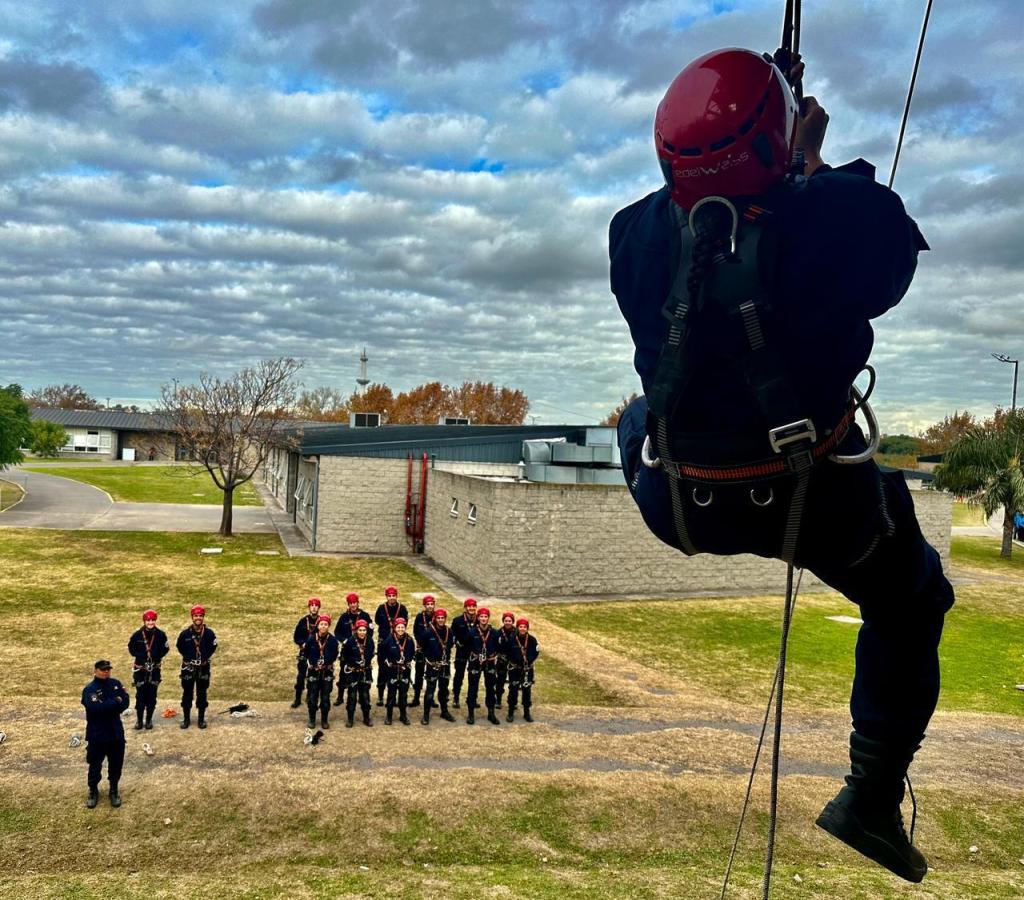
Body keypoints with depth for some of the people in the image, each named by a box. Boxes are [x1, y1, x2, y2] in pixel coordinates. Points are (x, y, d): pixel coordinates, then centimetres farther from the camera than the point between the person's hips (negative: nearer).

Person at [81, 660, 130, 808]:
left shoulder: (116, 684, 2)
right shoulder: (89, 689, -14)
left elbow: (125, 702, -6)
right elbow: (96, 708, -29)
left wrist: (107, 707, -20)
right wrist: (116, 701, -20)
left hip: (116, 733, 4)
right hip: (97, 735, -4)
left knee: (116, 764, 13)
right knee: (95, 765, 10)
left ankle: (114, 790, 31)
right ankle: (93, 791, 30)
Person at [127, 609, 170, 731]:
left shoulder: (161, 635, -4)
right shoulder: (137, 635, -6)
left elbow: (165, 648, 4)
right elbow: (131, 648, 4)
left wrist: (157, 657, -9)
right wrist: (141, 656, -8)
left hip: (155, 669, 1)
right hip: (140, 669, -1)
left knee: (152, 695, 6)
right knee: (140, 695, 2)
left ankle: (149, 720, 19)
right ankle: (139, 720, 15)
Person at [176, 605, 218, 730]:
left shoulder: (209, 633, -6)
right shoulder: (185, 634, -6)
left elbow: (213, 647, 7)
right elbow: (180, 647, 10)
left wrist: (205, 658, -1)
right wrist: (187, 657, 3)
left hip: (203, 668, 0)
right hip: (188, 667, 0)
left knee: (202, 694, 8)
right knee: (187, 693, 7)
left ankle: (201, 719, 18)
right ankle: (186, 718, 19)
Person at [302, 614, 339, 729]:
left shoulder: (333, 640, -8)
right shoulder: (311, 639, -7)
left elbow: (335, 655, 5)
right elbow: (305, 653, 8)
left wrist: (328, 663, -1)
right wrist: (310, 663, 2)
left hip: (327, 672, 0)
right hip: (313, 671, 0)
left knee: (325, 697, 5)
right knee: (312, 696, 3)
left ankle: (324, 720, 16)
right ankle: (312, 719, 17)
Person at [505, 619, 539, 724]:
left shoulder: (532, 639, -7)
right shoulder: (512, 639, -11)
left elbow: (536, 652, 2)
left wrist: (529, 661, -5)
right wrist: (513, 660, -4)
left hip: (528, 669, 1)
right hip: (514, 668, -1)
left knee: (527, 690, 6)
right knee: (513, 690, 2)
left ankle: (527, 713, 18)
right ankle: (511, 713, 14)